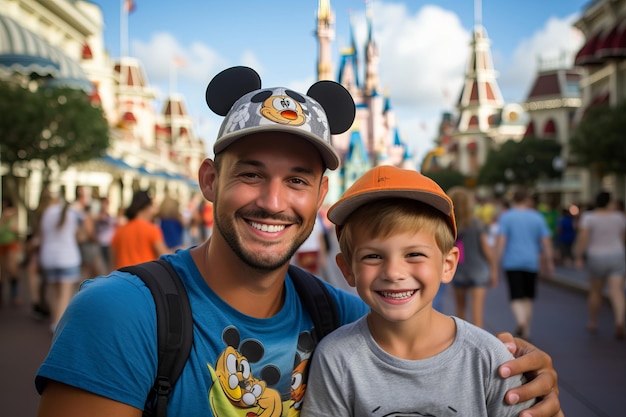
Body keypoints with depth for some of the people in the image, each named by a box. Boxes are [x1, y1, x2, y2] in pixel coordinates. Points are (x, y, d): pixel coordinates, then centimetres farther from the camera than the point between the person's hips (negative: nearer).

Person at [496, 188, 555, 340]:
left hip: (512, 263, -2)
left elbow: (501, 240, -10)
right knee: (528, 297, 14)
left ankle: (521, 321, -26)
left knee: (516, 297, 0)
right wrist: (549, 263, 8)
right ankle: (526, 330, 18)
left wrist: (497, 262, -7)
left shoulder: (506, 216, -3)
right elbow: (546, 242, 1)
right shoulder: (537, 217, 4)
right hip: (532, 262, 2)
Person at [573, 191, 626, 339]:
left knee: (595, 291, 14)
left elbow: (583, 237, -17)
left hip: (596, 257, -1)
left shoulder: (589, 217, -6)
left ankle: (593, 323, 28)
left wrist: (579, 257, -12)